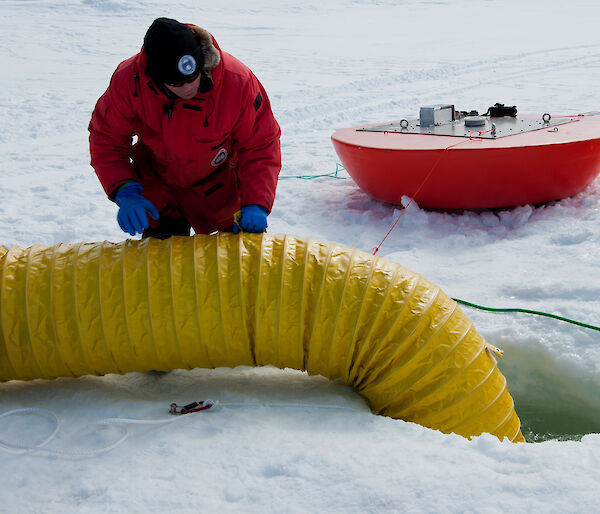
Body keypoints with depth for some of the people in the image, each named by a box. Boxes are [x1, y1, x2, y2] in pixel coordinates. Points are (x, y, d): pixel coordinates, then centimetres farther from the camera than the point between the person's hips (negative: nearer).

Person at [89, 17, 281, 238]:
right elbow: (107, 139, -13)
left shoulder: (238, 82, -29)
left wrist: (256, 204, -32)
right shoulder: (129, 80, -25)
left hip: (219, 185, 0)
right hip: (156, 186, 1)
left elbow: (261, 146, -20)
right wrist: (124, 192, -28)